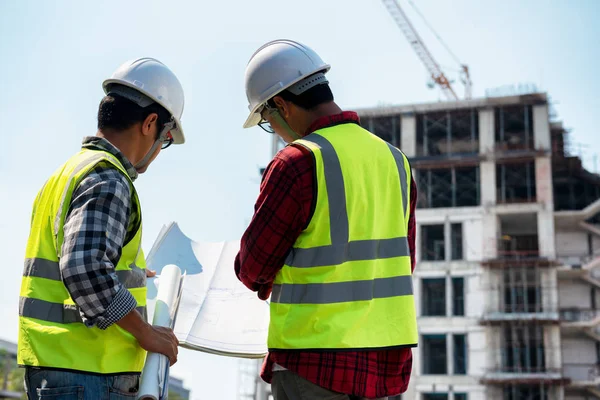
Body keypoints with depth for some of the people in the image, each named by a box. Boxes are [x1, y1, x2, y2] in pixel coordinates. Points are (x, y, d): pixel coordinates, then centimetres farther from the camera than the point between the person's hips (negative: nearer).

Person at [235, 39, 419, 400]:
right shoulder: (393, 158, 8)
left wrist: (269, 284, 15)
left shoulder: (297, 162, -14)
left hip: (316, 359, -7)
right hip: (388, 356, 7)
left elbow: (253, 267, -7)